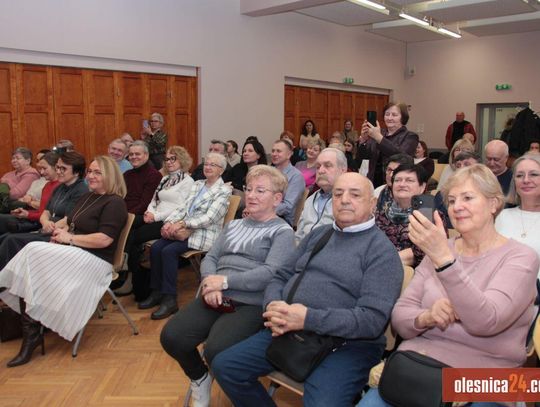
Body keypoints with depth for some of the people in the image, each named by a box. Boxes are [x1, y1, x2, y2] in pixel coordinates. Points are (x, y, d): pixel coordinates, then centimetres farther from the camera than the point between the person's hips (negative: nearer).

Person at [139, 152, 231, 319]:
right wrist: (169, 222, -7)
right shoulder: (197, 184, 17)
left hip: (205, 234, -7)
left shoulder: (224, 191, -5)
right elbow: (182, 207, 12)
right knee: (155, 248, -15)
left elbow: (209, 218, -16)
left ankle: (170, 299, -17)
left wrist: (181, 224, -19)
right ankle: (157, 292, -2)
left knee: (169, 251, -26)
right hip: (186, 230, 7)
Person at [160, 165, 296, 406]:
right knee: (171, 337, -16)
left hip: (251, 304, -5)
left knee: (216, 350, -30)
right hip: (216, 299, 6)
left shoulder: (282, 232, 1)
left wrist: (225, 281, -15)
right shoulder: (234, 225, 22)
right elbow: (210, 258, 14)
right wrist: (210, 282, -9)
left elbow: (270, 273, -13)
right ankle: (200, 378, 16)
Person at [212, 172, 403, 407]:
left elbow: (373, 320, -17)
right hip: (288, 332, 6)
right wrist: (273, 306, -10)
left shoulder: (382, 250, -6)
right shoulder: (318, 234, 15)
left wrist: (308, 319, -25)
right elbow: (281, 277, 15)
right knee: (224, 366, -1)